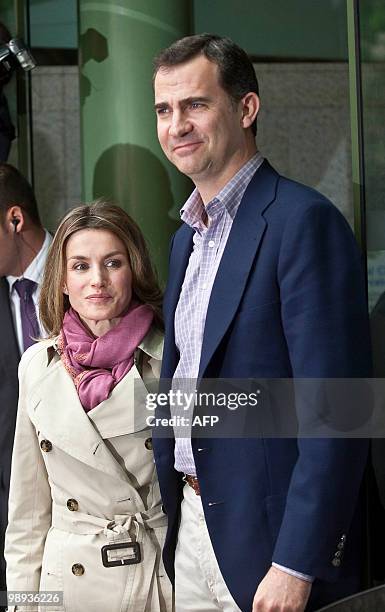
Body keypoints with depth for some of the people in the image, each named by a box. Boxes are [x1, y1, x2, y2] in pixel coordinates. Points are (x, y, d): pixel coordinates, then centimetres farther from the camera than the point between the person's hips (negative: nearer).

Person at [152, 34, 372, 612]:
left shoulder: (304, 221, -14)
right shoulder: (187, 236, 13)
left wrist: (295, 565, -22)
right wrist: (167, 515, 11)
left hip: (271, 539, -7)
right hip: (191, 522, 8)